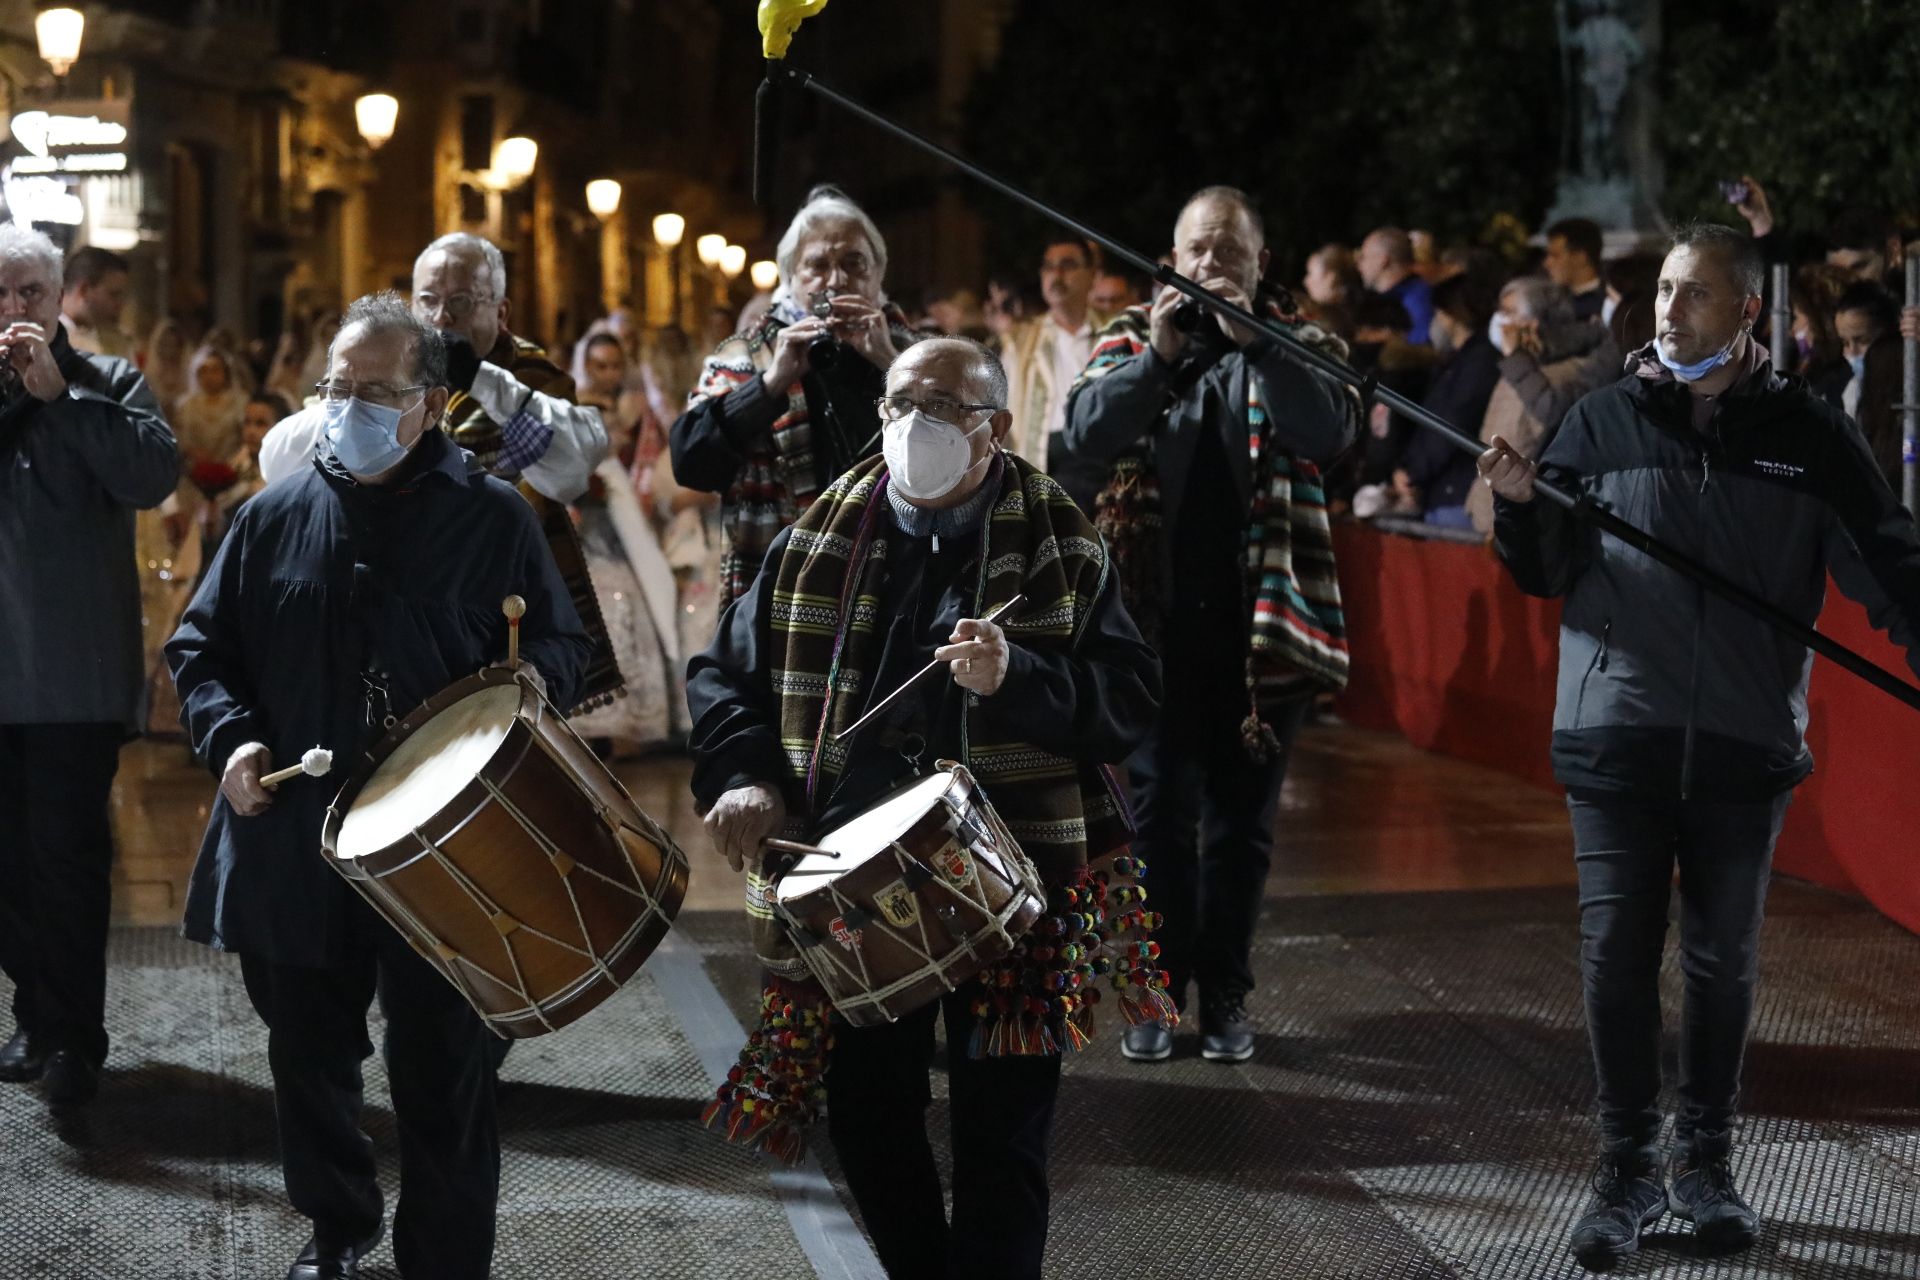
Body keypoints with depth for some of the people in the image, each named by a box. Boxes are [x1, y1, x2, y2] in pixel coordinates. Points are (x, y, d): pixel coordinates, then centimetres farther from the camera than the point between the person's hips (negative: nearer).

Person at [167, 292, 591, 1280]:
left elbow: (562, 644, 8)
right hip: (294, 846, 3)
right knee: (309, 1054, 15)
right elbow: (200, 647, 12)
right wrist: (230, 735, -5)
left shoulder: (493, 518, 1)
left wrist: (536, 675, -15)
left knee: (442, 1069, 1)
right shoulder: (274, 518, 6)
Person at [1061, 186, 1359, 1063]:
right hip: (1156, 618, 0)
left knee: (1241, 817, 8)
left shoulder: (1300, 346, 4)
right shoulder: (1131, 339, 6)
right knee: (1158, 810, 6)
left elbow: (1332, 429, -15)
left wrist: (1251, 339, -22)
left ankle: (1225, 993, 19)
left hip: (1264, 620, 0)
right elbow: (1086, 432, -10)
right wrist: (1158, 355, -22)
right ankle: (1158, 987, 16)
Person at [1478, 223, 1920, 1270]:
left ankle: (1705, 1163, 23)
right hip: (1616, 738, 0)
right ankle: (1627, 1167, 11)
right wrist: (1520, 505, -15)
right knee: (1617, 955, -1)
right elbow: (1542, 572, 5)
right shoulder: (1603, 421, 4)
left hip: (1744, 746, 0)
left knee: (1723, 958, 9)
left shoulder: (1805, 434, 3)